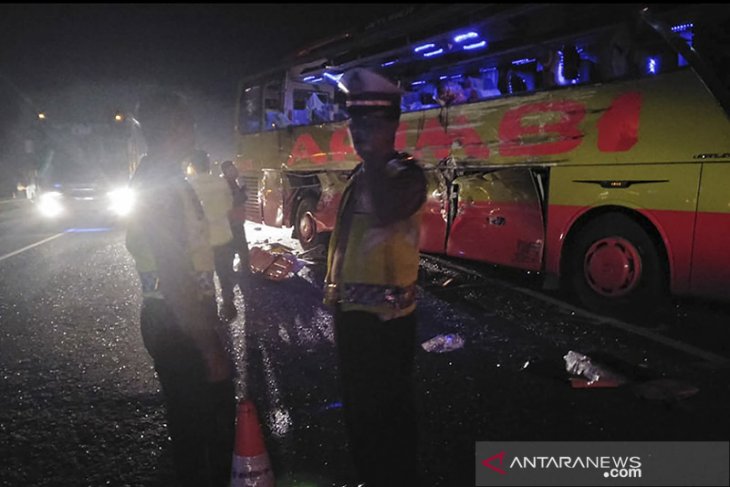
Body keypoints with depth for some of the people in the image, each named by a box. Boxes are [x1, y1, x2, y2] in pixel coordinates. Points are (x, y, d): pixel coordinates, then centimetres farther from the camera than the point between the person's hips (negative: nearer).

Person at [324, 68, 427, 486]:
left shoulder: (406, 173, -12)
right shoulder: (359, 175, 14)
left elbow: (384, 213, -34)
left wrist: (376, 156, -22)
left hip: (386, 313, -9)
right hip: (351, 308, 9)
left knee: (389, 407, 3)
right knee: (357, 401, 21)